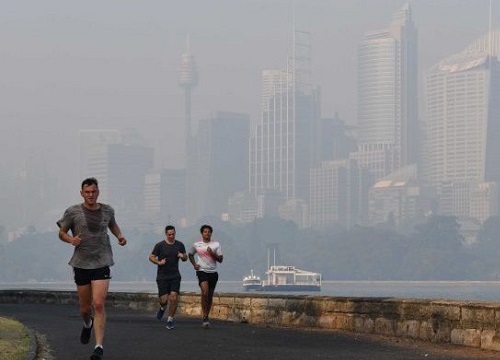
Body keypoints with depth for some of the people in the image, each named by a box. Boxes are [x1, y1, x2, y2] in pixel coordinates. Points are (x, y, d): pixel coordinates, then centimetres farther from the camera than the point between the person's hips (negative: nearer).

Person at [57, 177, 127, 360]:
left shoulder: (107, 210, 5)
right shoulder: (73, 212, -3)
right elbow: (61, 233, 6)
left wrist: (119, 236, 7)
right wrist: (71, 239, -15)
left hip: (102, 263, 0)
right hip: (81, 263, 0)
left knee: (98, 304, -15)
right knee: (85, 308, 11)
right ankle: (87, 324, 49)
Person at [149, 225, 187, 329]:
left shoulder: (179, 245, 5)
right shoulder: (160, 245, -4)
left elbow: (185, 258, 17)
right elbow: (151, 257, 1)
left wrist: (183, 256, -7)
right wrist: (159, 262, -17)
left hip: (175, 276, 2)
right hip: (162, 276, -2)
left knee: (174, 298, -11)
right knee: (164, 299, -5)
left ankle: (170, 319, 3)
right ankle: (162, 308, 32)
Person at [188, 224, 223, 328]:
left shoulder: (216, 244, 3)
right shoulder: (196, 245, 5)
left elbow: (220, 259, 3)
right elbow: (190, 254, 23)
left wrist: (213, 254, -14)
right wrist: (194, 264, 7)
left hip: (213, 272, 2)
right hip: (202, 271, -2)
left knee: (210, 296, 8)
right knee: (205, 292, -22)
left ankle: (206, 317, 23)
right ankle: (205, 318, -19)